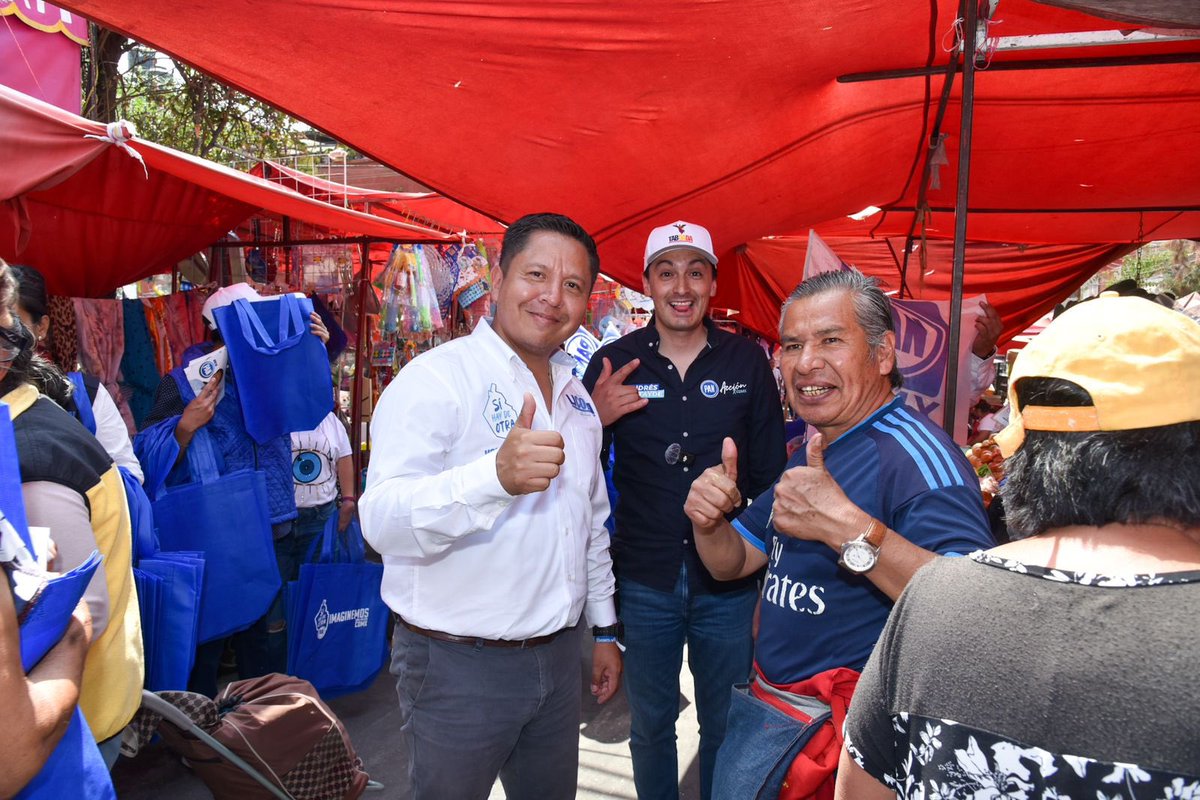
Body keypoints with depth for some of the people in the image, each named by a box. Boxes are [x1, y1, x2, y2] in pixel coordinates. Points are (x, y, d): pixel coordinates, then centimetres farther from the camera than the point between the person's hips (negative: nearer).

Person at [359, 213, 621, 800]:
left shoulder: (576, 396, 9)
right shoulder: (437, 378, -14)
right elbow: (382, 520, -27)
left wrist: (604, 629, 18)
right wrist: (496, 475, -43)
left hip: (558, 658, 7)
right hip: (458, 668, -6)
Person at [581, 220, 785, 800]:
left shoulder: (747, 362, -2)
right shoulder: (613, 363, -3)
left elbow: (769, 474, 2)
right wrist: (594, 421, -20)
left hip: (728, 583, 0)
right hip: (644, 582, 0)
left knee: (727, 726, 17)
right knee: (649, 723, 19)